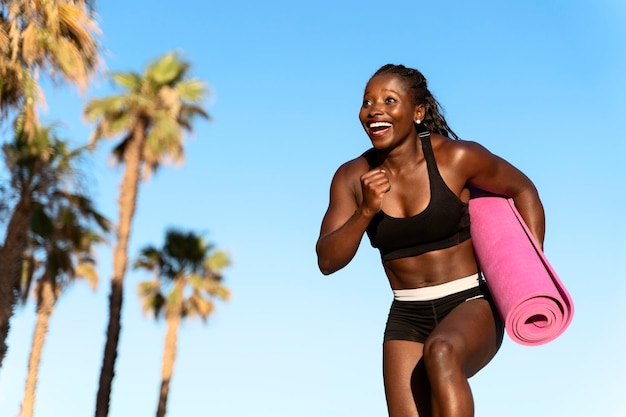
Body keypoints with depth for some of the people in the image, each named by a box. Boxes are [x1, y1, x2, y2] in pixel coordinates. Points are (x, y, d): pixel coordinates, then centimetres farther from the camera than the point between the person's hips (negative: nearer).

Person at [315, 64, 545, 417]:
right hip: (406, 320, 4)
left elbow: (523, 190, 4)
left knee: (441, 353, -36)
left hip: (470, 307, -3)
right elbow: (327, 261, -5)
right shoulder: (353, 177, -2)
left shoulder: (457, 158, -11)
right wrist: (366, 211, -22)